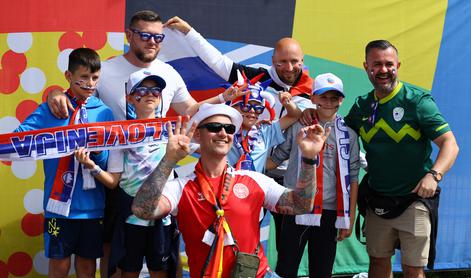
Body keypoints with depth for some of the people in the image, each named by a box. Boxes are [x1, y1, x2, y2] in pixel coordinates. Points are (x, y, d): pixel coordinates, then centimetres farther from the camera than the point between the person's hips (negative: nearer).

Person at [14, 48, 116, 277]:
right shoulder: (49, 110, -2)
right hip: (60, 202, -2)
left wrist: (98, 152, -18)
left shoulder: (104, 113, 4)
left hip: (92, 204, 2)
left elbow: (110, 162, 2)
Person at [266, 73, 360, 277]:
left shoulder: (348, 134, 5)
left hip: (329, 213, 1)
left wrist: (349, 219, 4)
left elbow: (352, 178, 6)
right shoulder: (297, 126, 2)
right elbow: (276, 158, 7)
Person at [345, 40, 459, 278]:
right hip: (377, 201, 4)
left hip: (414, 200, -4)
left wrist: (434, 174, -34)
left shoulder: (417, 100, -10)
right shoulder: (361, 106, 5)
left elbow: (450, 144, -15)